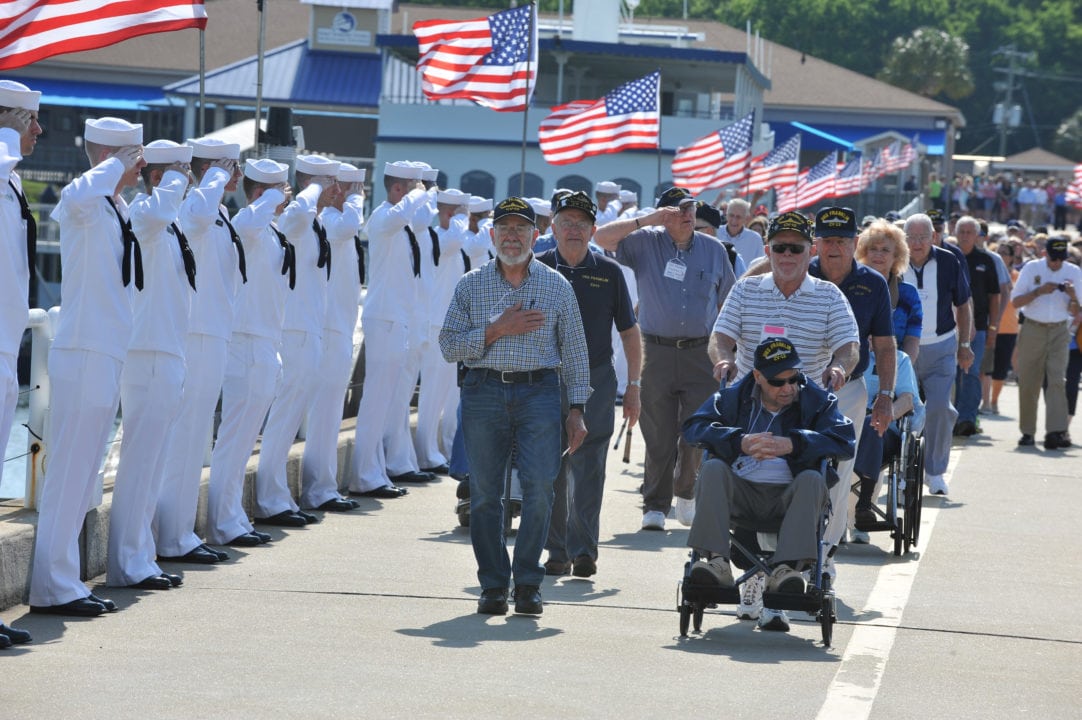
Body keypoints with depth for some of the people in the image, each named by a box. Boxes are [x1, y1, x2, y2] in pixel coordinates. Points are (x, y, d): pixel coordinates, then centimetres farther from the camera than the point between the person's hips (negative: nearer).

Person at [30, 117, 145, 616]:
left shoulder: (118, 209, 16)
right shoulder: (85, 204, -12)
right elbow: (77, 196, -38)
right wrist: (115, 165, -24)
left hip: (108, 354, 10)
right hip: (84, 354, -10)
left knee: (81, 475, 13)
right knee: (68, 472, -6)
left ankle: (64, 582, 19)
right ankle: (52, 588, -3)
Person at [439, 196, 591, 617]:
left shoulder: (556, 286, 10)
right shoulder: (471, 286, 9)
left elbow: (574, 351, 11)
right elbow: (449, 346, 3)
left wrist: (576, 408, 6)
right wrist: (497, 330, -9)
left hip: (539, 393, -1)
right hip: (484, 393, 1)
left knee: (540, 487, -13)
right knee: (485, 493, 1)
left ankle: (528, 582, -2)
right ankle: (493, 585, 10)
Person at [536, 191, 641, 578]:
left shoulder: (608, 272, 5)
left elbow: (629, 331, 10)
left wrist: (634, 386, 6)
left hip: (596, 378, -1)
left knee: (587, 465, -8)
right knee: (551, 467, 3)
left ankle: (583, 549, -10)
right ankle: (557, 551, 10)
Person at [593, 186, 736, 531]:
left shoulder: (714, 250, 10)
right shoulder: (647, 243, 2)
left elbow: (728, 300, 18)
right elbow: (602, 237, -10)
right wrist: (646, 220, -16)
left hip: (700, 351, 2)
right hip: (657, 351, -2)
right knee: (659, 435, 0)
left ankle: (685, 494, 23)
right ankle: (655, 506, 9)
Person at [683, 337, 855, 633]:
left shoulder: (817, 401, 9)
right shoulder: (734, 397, 12)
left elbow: (844, 441, -7)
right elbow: (694, 428, -1)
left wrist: (793, 445, -20)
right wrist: (740, 442, -18)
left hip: (788, 497, -1)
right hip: (740, 493, 1)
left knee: (812, 479, -31)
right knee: (712, 468, -26)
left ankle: (785, 568, -43)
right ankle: (716, 561, -36)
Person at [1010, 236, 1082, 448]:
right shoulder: (1031, 268, -1)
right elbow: (1015, 301, -3)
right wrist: (1039, 291, -17)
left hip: (1059, 331, 0)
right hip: (1033, 330, 0)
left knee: (1057, 380, -13)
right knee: (1028, 383, 2)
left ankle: (1055, 432, -22)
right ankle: (1027, 432, 13)